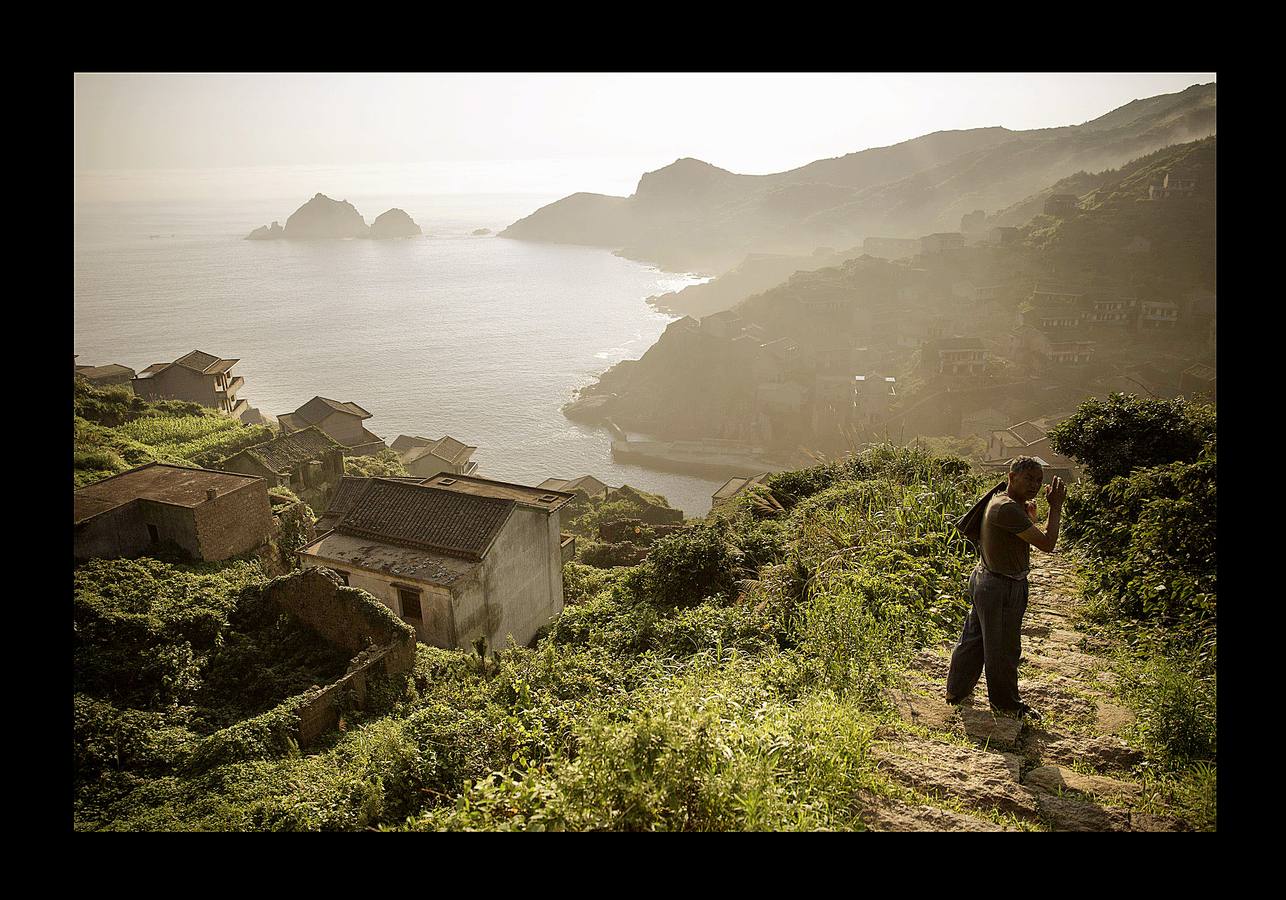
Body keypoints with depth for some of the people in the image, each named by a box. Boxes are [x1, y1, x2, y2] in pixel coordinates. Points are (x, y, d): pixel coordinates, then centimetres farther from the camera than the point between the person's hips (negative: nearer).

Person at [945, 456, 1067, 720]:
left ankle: (956, 690, 34)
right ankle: (1006, 702, 27)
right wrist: (1056, 507, -15)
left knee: (974, 638, 20)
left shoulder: (1000, 499, 7)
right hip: (1002, 588, -10)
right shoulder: (1007, 508, -26)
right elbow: (1046, 544, -25)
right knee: (1003, 647, 8)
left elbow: (1026, 530, 21)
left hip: (985, 578, 10)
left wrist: (1029, 514, 3)